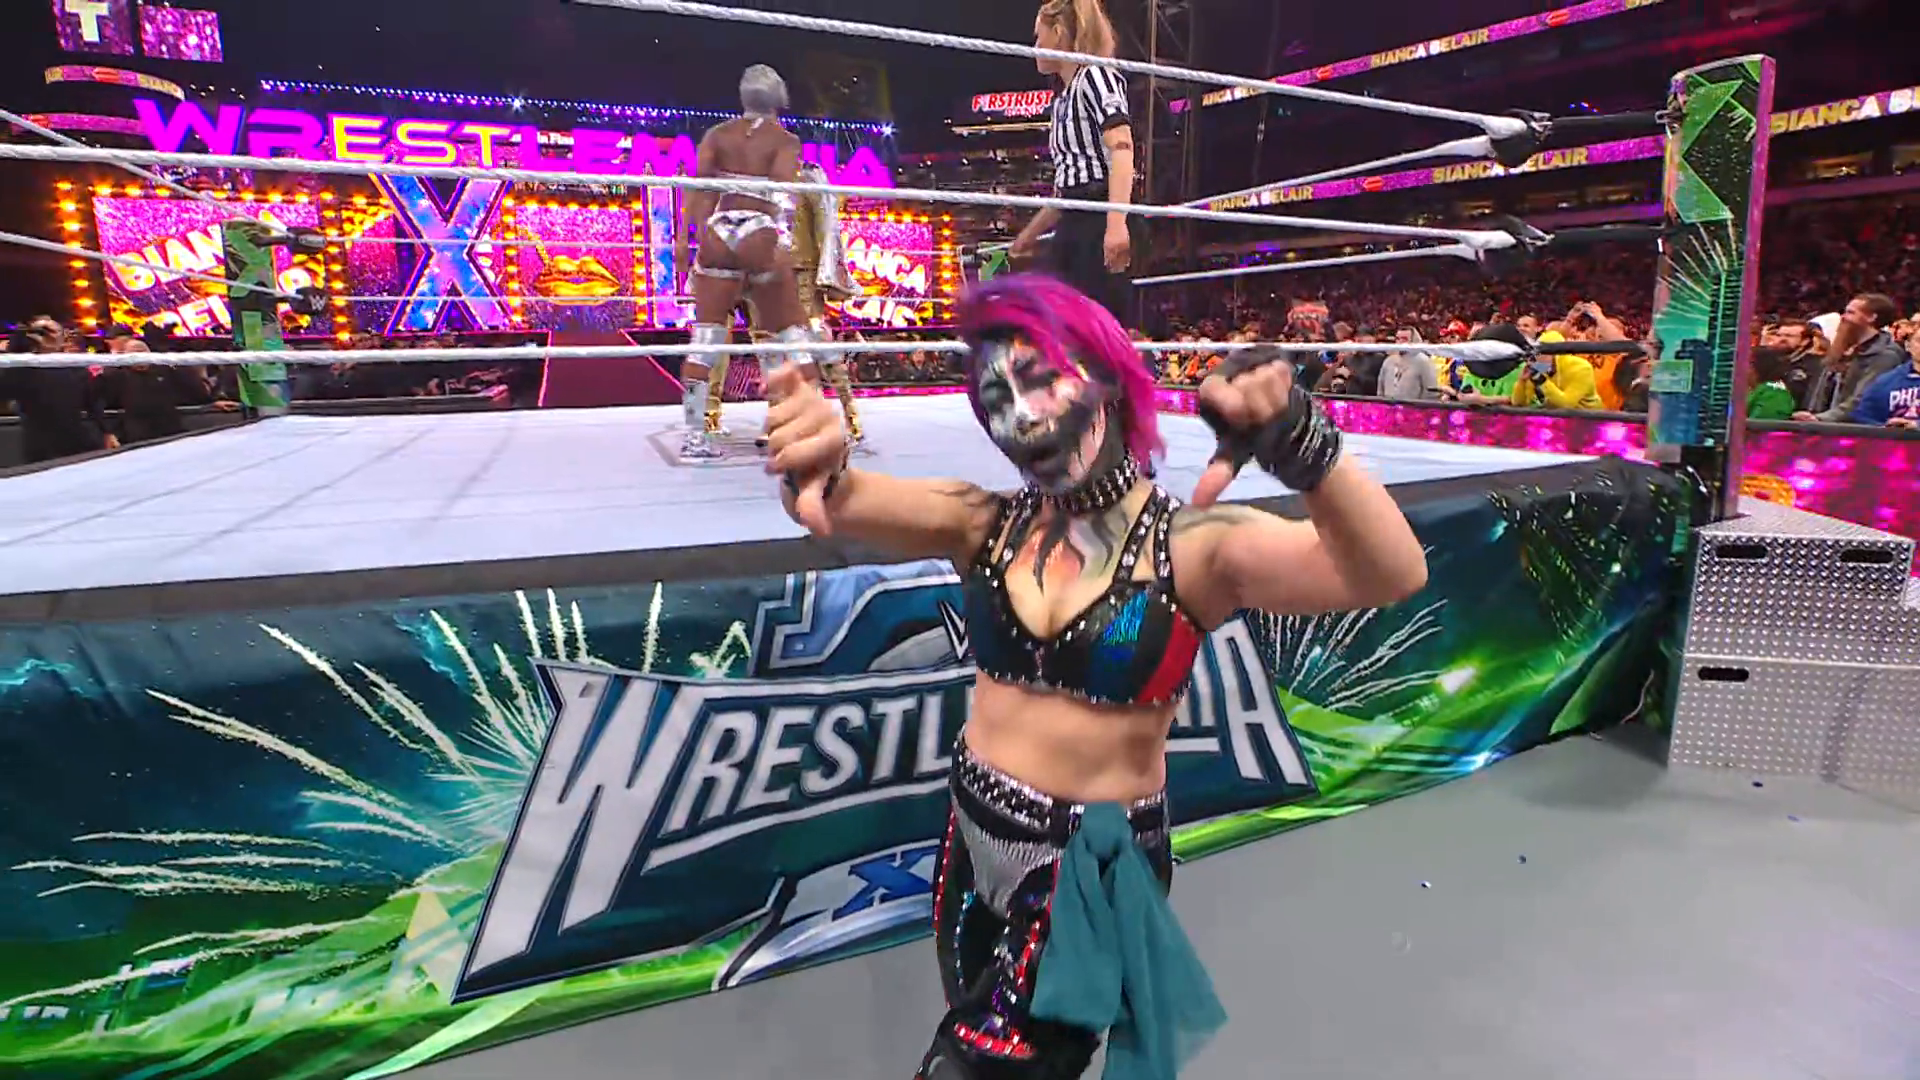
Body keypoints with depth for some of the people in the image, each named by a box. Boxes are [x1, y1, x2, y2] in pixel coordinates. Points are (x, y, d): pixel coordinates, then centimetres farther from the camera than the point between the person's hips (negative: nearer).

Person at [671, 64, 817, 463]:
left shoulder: (717, 134, 13)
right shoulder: (786, 140, 4)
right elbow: (783, 191, -12)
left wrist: (684, 235, -3)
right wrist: (782, 242, -22)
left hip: (718, 232, 3)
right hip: (760, 234, -3)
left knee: (706, 337, 4)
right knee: (792, 336, 4)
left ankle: (693, 436, 2)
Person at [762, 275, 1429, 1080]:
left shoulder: (1189, 544, -17)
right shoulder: (986, 525, -6)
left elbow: (1389, 575, -32)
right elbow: (838, 505, -21)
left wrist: (1298, 439, -50)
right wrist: (813, 471, -45)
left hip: (1093, 871, -4)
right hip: (974, 847, 5)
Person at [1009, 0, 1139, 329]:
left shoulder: (1094, 75, -2)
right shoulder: (1063, 98, 23)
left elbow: (1122, 149, -17)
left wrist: (1116, 223, -31)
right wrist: (1031, 233, 35)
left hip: (1101, 223, -9)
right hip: (1072, 226, 9)